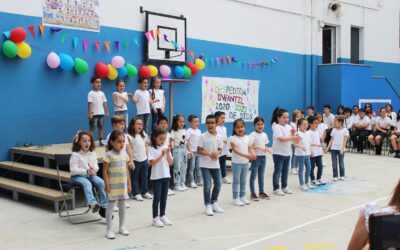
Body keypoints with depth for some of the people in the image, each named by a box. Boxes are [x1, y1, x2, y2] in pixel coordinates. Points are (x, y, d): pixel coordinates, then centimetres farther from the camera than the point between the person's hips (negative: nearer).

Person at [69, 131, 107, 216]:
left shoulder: (93, 154, 7)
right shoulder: (75, 155, -9)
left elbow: (96, 167, 10)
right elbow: (73, 170, -14)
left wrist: (93, 169, -15)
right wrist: (86, 172, -23)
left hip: (91, 175, 5)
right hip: (77, 176, -5)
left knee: (101, 182, -22)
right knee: (87, 183, -37)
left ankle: (103, 206, -18)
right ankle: (92, 203, -52)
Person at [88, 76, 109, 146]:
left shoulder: (102, 93, 10)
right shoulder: (91, 93, -6)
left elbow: (104, 103, 10)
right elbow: (89, 104, -11)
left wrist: (107, 112, 6)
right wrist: (90, 113, -17)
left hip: (101, 113, 5)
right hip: (94, 114, -5)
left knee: (101, 127, 9)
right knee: (92, 128, -2)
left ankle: (101, 141, 15)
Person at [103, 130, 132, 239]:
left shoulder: (124, 154, 5)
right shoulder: (109, 155, -12)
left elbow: (126, 169, 10)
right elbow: (105, 171, -11)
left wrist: (129, 183, 9)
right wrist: (107, 185, -15)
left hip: (123, 184, 5)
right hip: (113, 184, -5)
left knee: (122, 205, 14)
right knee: (111, 206, 2)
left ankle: (122, 227, 26)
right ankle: (109, 230, 9)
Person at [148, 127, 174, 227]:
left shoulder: (166, 148, 5)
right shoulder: (152, 149, -9)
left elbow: (171, 162, 3)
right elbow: (152, 163, -18)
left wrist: (168, 154, -13)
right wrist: (162, 155, -23)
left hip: (166, 176, 5)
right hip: (156, 177, -5)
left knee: (164, 197, 11)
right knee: (157, 197, 0)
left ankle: (162, 215, 22)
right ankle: (155, 218, 9)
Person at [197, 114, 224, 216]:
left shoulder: (219, 137, 1)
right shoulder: (203, 136, -11)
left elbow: (220, 149, 9)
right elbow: (199, 150, -10)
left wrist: (217, 152, -14)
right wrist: (209, 154, -23)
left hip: (216, 164, 5)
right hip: (205, 164, -5)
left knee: (218, 183, 10)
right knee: (207, 185, -2)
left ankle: (214, 203, 27)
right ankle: (208, 205, 10)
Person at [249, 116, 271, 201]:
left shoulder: (264, 135, 8)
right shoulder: (253, 135, -11)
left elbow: (265, 145, 15)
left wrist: (266, 149, -7)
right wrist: (259, 148, -28)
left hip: (263, 157, 6)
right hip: (256, 157, -6)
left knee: (261, 175, 15)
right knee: (253, 175, 1)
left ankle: (261, 192, 25)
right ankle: (252, 193, 7)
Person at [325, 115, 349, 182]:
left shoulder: (345, 130, -5)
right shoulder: (334, 130, 8)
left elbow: (345, 140, -8)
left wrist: (342, 149, -16)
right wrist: (327, 148, 7)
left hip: (340, 149, -3)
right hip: (333, 148, 4)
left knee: (341, 162, 6)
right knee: (334, 163, 3)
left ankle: (342, 175, 18)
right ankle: (335, 176, 9)